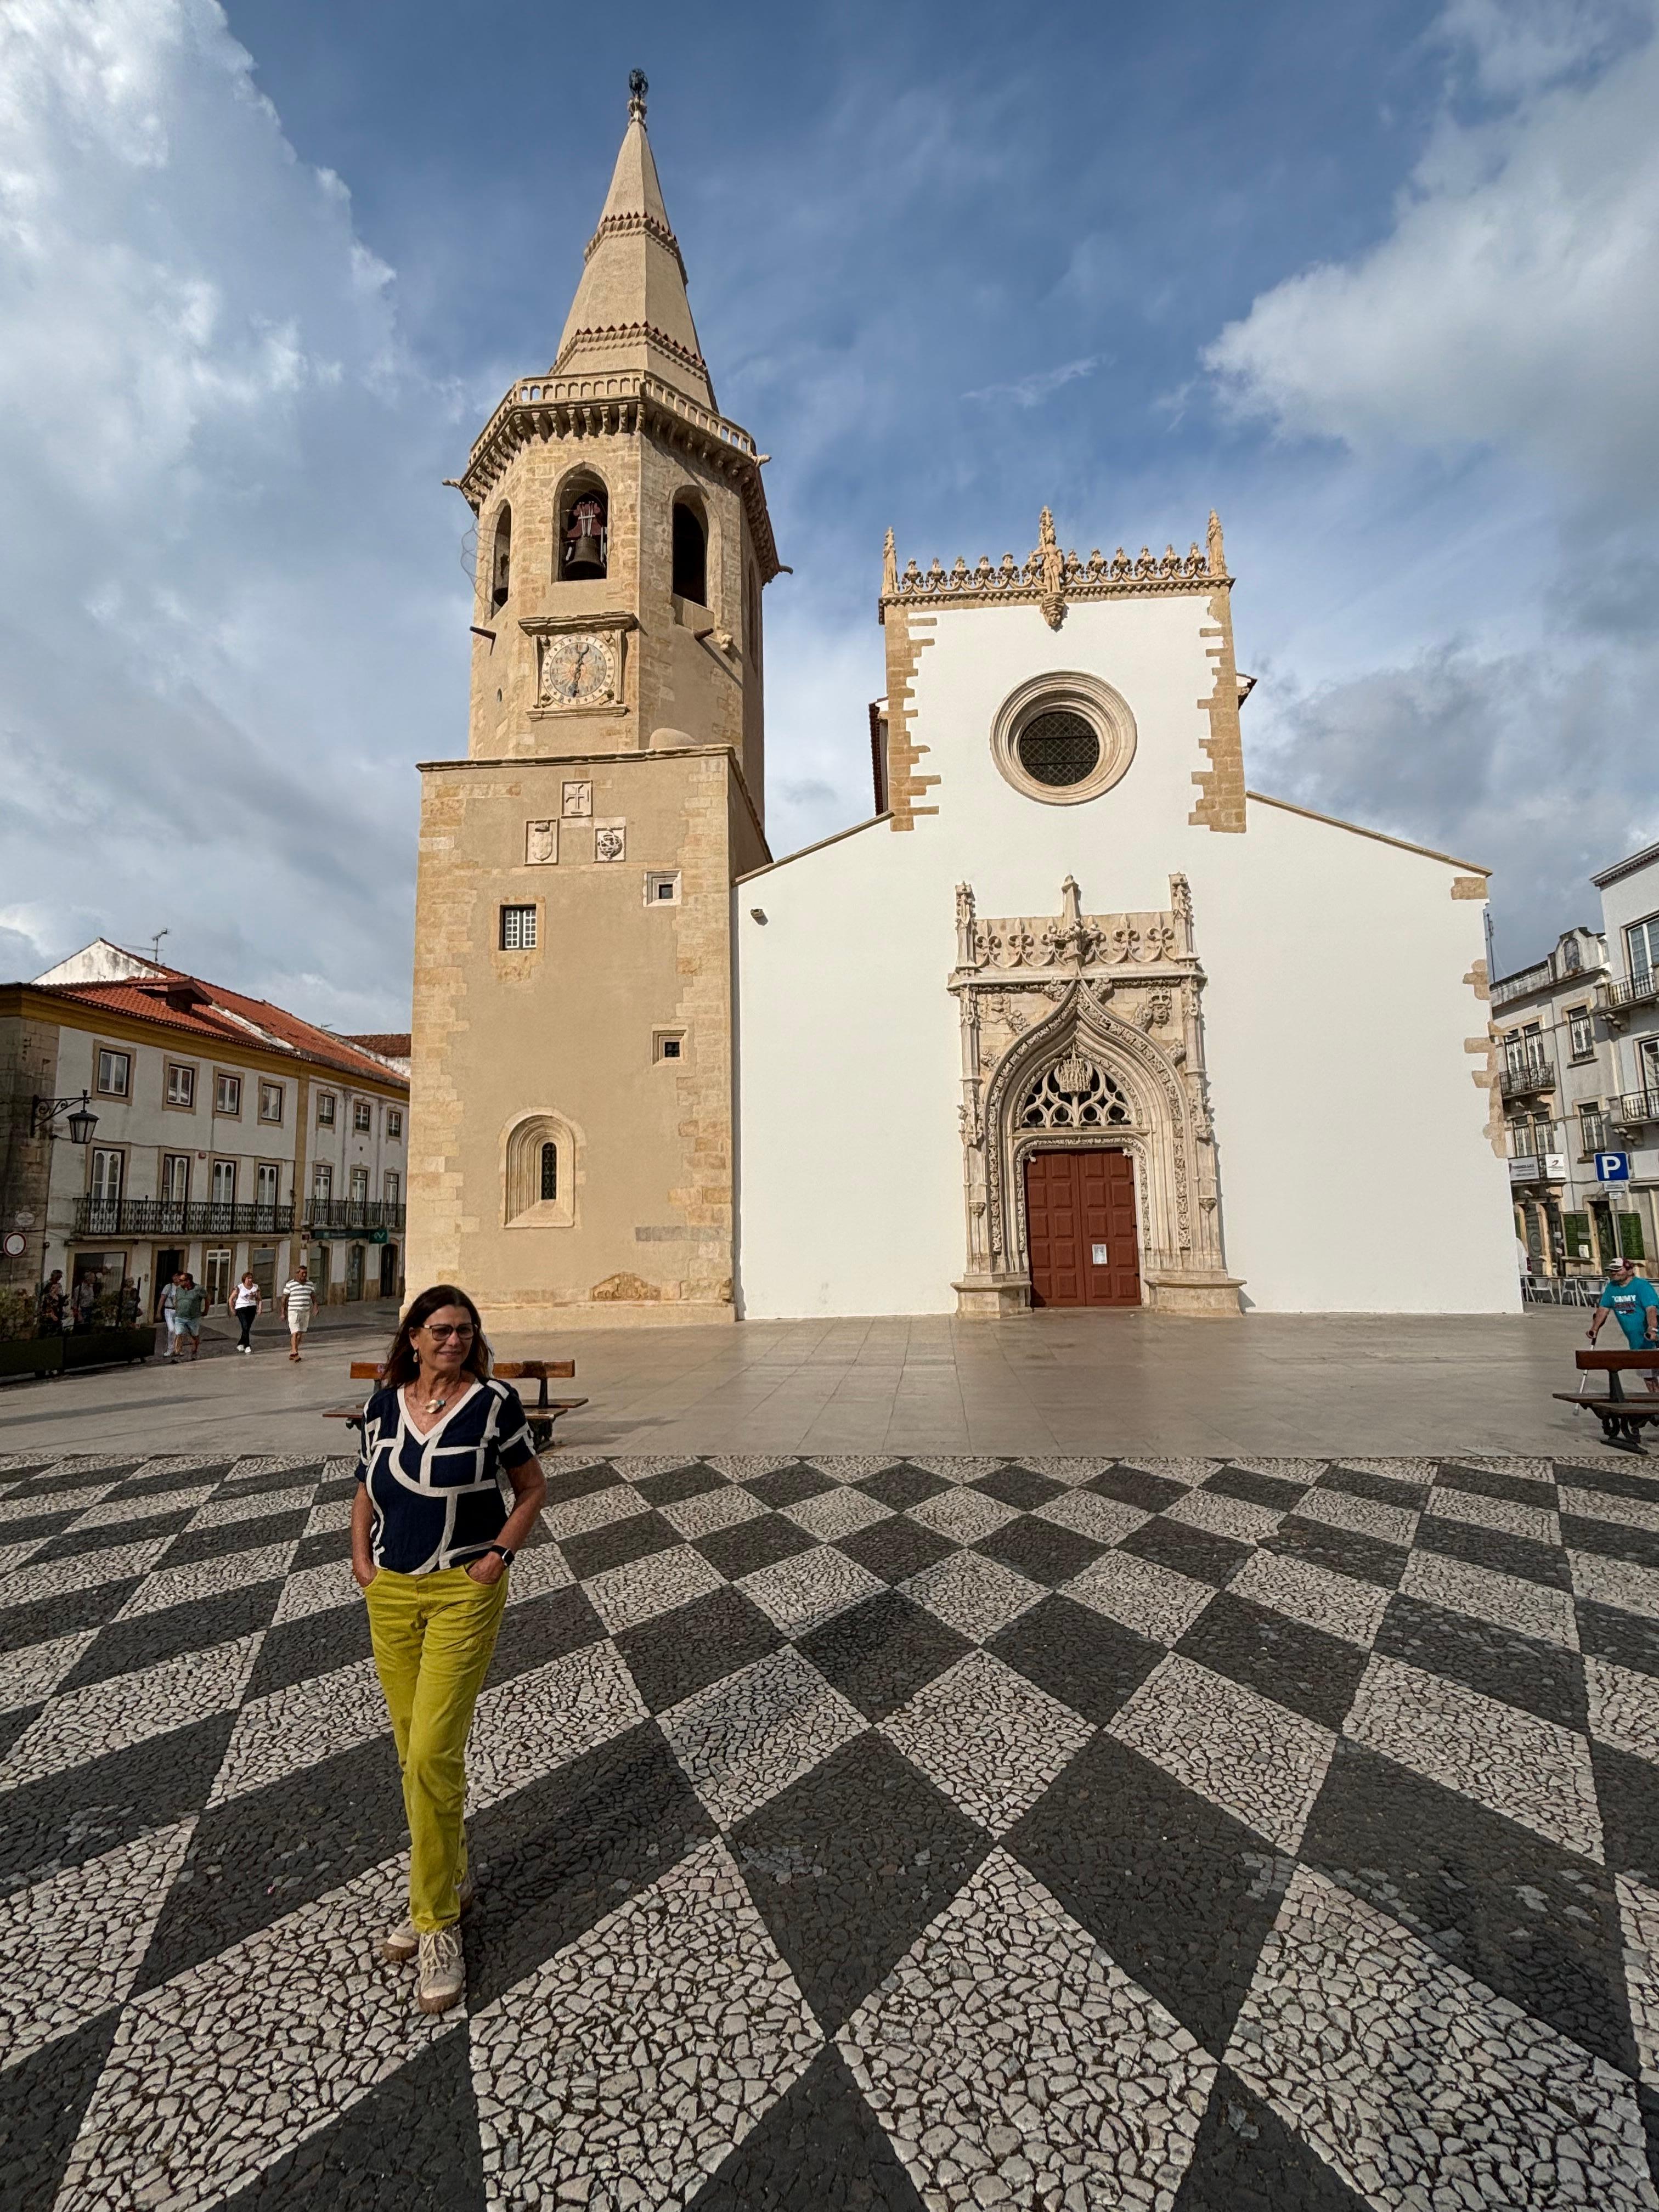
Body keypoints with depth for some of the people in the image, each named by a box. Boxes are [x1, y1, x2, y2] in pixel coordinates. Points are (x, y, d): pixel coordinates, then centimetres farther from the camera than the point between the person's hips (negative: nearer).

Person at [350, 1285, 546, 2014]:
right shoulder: (384, 1403, 1)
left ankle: (438, 1922, 13)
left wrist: (500, 1553, -11)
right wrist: (361, 1556, 3)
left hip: (464, 1594, -4)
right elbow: (366, 1488, 15)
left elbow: (533, 1487, -2)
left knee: (433, 1755, -6)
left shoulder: (493, 1402, -11)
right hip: (391, 1593, 5)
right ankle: (448, 1880, 36)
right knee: (415, 1753, 16)